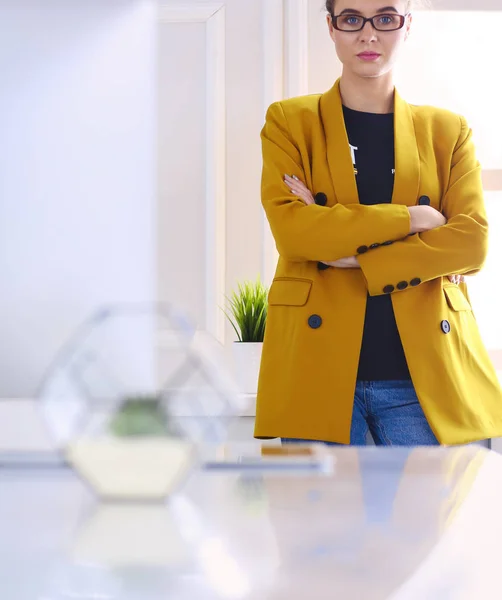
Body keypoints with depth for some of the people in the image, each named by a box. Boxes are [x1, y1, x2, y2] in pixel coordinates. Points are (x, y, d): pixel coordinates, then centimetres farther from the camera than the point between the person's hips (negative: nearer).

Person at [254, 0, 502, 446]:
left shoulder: (448, 131, 13)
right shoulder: (289, 122, 10)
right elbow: (288, 227, -8)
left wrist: (352, 258, -10)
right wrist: (411, 218, -8)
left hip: (426, 373, 1)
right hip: (319, 371, -1)